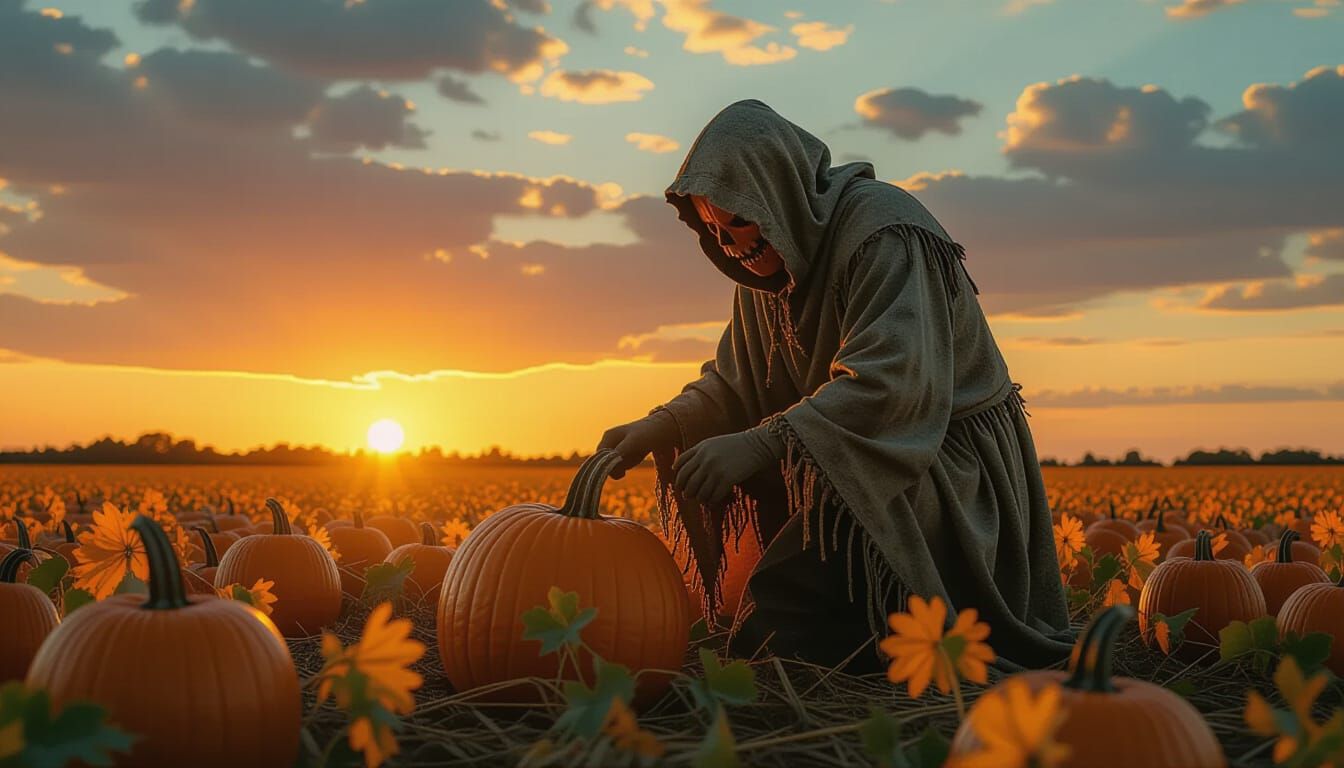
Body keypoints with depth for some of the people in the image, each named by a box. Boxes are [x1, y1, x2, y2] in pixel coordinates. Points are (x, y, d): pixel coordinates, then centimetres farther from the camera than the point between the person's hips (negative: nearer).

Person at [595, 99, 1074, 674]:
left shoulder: (883, 230, -22)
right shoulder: (769, 265, 6)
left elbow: (891, 383, -33)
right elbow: (731, 384, 6)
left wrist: (757, 444, -39)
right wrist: (658, 428, -14)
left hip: (950, 475, -9)